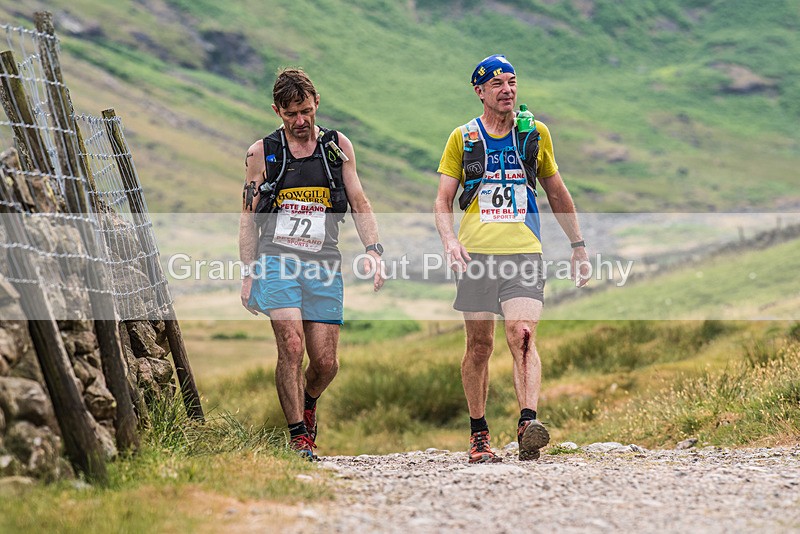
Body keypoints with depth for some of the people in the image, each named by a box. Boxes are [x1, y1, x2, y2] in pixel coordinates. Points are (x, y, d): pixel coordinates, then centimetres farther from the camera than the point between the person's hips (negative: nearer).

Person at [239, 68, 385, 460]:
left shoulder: (338, 147, 10)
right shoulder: (262, 153, 6)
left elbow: (359, 204, 11)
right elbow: (249, 219, 10)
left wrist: (373, 249, -5)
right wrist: (249, 274, 3)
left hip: (324, 266, 2)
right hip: (276, 261, -2)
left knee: (325, 362, 0)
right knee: (292, 346, -19)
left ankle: (307, 403, 33)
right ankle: (299, 437, -8)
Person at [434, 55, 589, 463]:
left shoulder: (536, 134, 11)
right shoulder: (463, 138, 7)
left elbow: (557, 193, 20)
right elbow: (443, 201, 7)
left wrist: (578, 245, 19)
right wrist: (449, 241, -12)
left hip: (524, 252, 0)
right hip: (475, 252, 0)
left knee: (522, 336, -18)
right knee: (479, 346, 5)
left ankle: (528, 423, -30)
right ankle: (479, 434, 15)